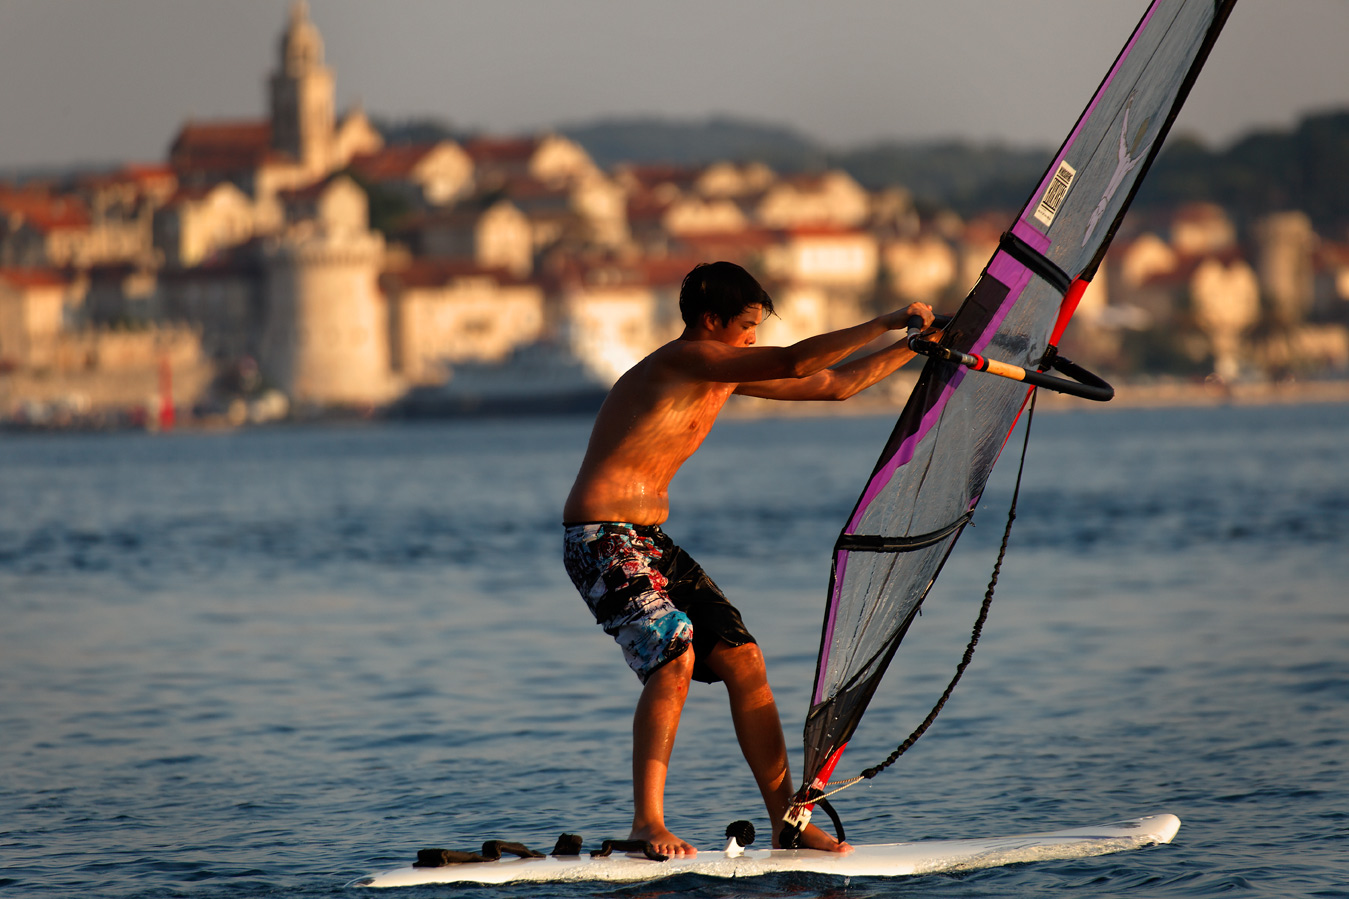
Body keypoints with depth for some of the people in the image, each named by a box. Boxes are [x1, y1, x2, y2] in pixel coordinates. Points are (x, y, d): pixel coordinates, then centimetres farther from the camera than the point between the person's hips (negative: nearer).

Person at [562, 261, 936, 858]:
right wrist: (887, 324, -20)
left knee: (743, 658, 2)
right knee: (676, 656, -25)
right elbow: (795, 364, -26)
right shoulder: (686, 358, -16)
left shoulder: (728, 373, 13)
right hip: (601, 540, -9)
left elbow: (835, 384, 19)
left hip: (650, 541, 9)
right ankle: (647, 824, -23)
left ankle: (787, 820, 5)